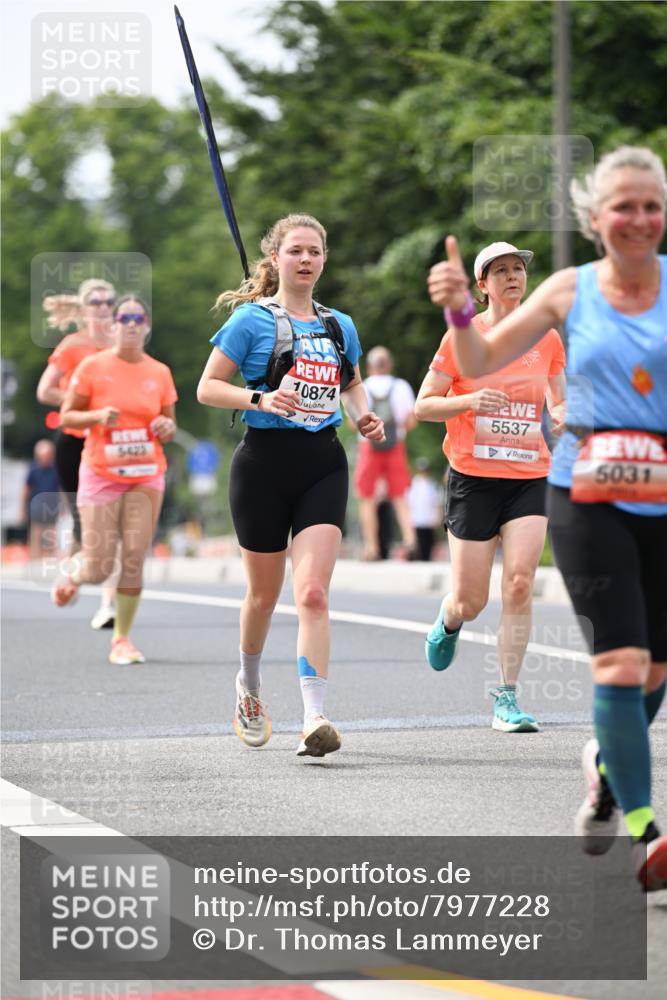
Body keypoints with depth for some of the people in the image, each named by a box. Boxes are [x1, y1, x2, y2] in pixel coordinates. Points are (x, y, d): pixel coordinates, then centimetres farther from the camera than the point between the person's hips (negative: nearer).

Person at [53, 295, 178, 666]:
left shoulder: (160, 373, 5)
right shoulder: (93, 367, -4)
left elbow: (170, 425, 15)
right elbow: (66, 416, 0)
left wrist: (167, 428, -9)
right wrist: (98, 416, -18)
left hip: (147, 475, 2)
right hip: (101, 475, -2)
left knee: (134, 558, -6)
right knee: (99, 568, -5)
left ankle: (123, 639, 5)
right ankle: (73, 576, 32)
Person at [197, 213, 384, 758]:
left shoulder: (339, 326, 11)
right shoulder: (252, 319, -2)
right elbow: (208, 387, -3)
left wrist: (365, 415, 8)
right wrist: (261, 399, -19)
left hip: (323, 462, 2)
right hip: (265, 460, -2)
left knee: (313, 593, -13)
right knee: (264, 593, 10)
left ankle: (315, 718, -20)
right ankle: (249, 686, 39)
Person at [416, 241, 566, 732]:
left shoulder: (547, 339, 6)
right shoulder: (463, 336, -2)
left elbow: (558, 405, 16)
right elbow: (424, 405, -1)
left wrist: (565, 416, -8)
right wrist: (469, 401, -19)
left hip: (529, 479, 2)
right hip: (473, 477, -2)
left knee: (520, 585, -14)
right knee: (471, 601, 1)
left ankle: (507, 699, -5)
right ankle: (447, 623, 40)